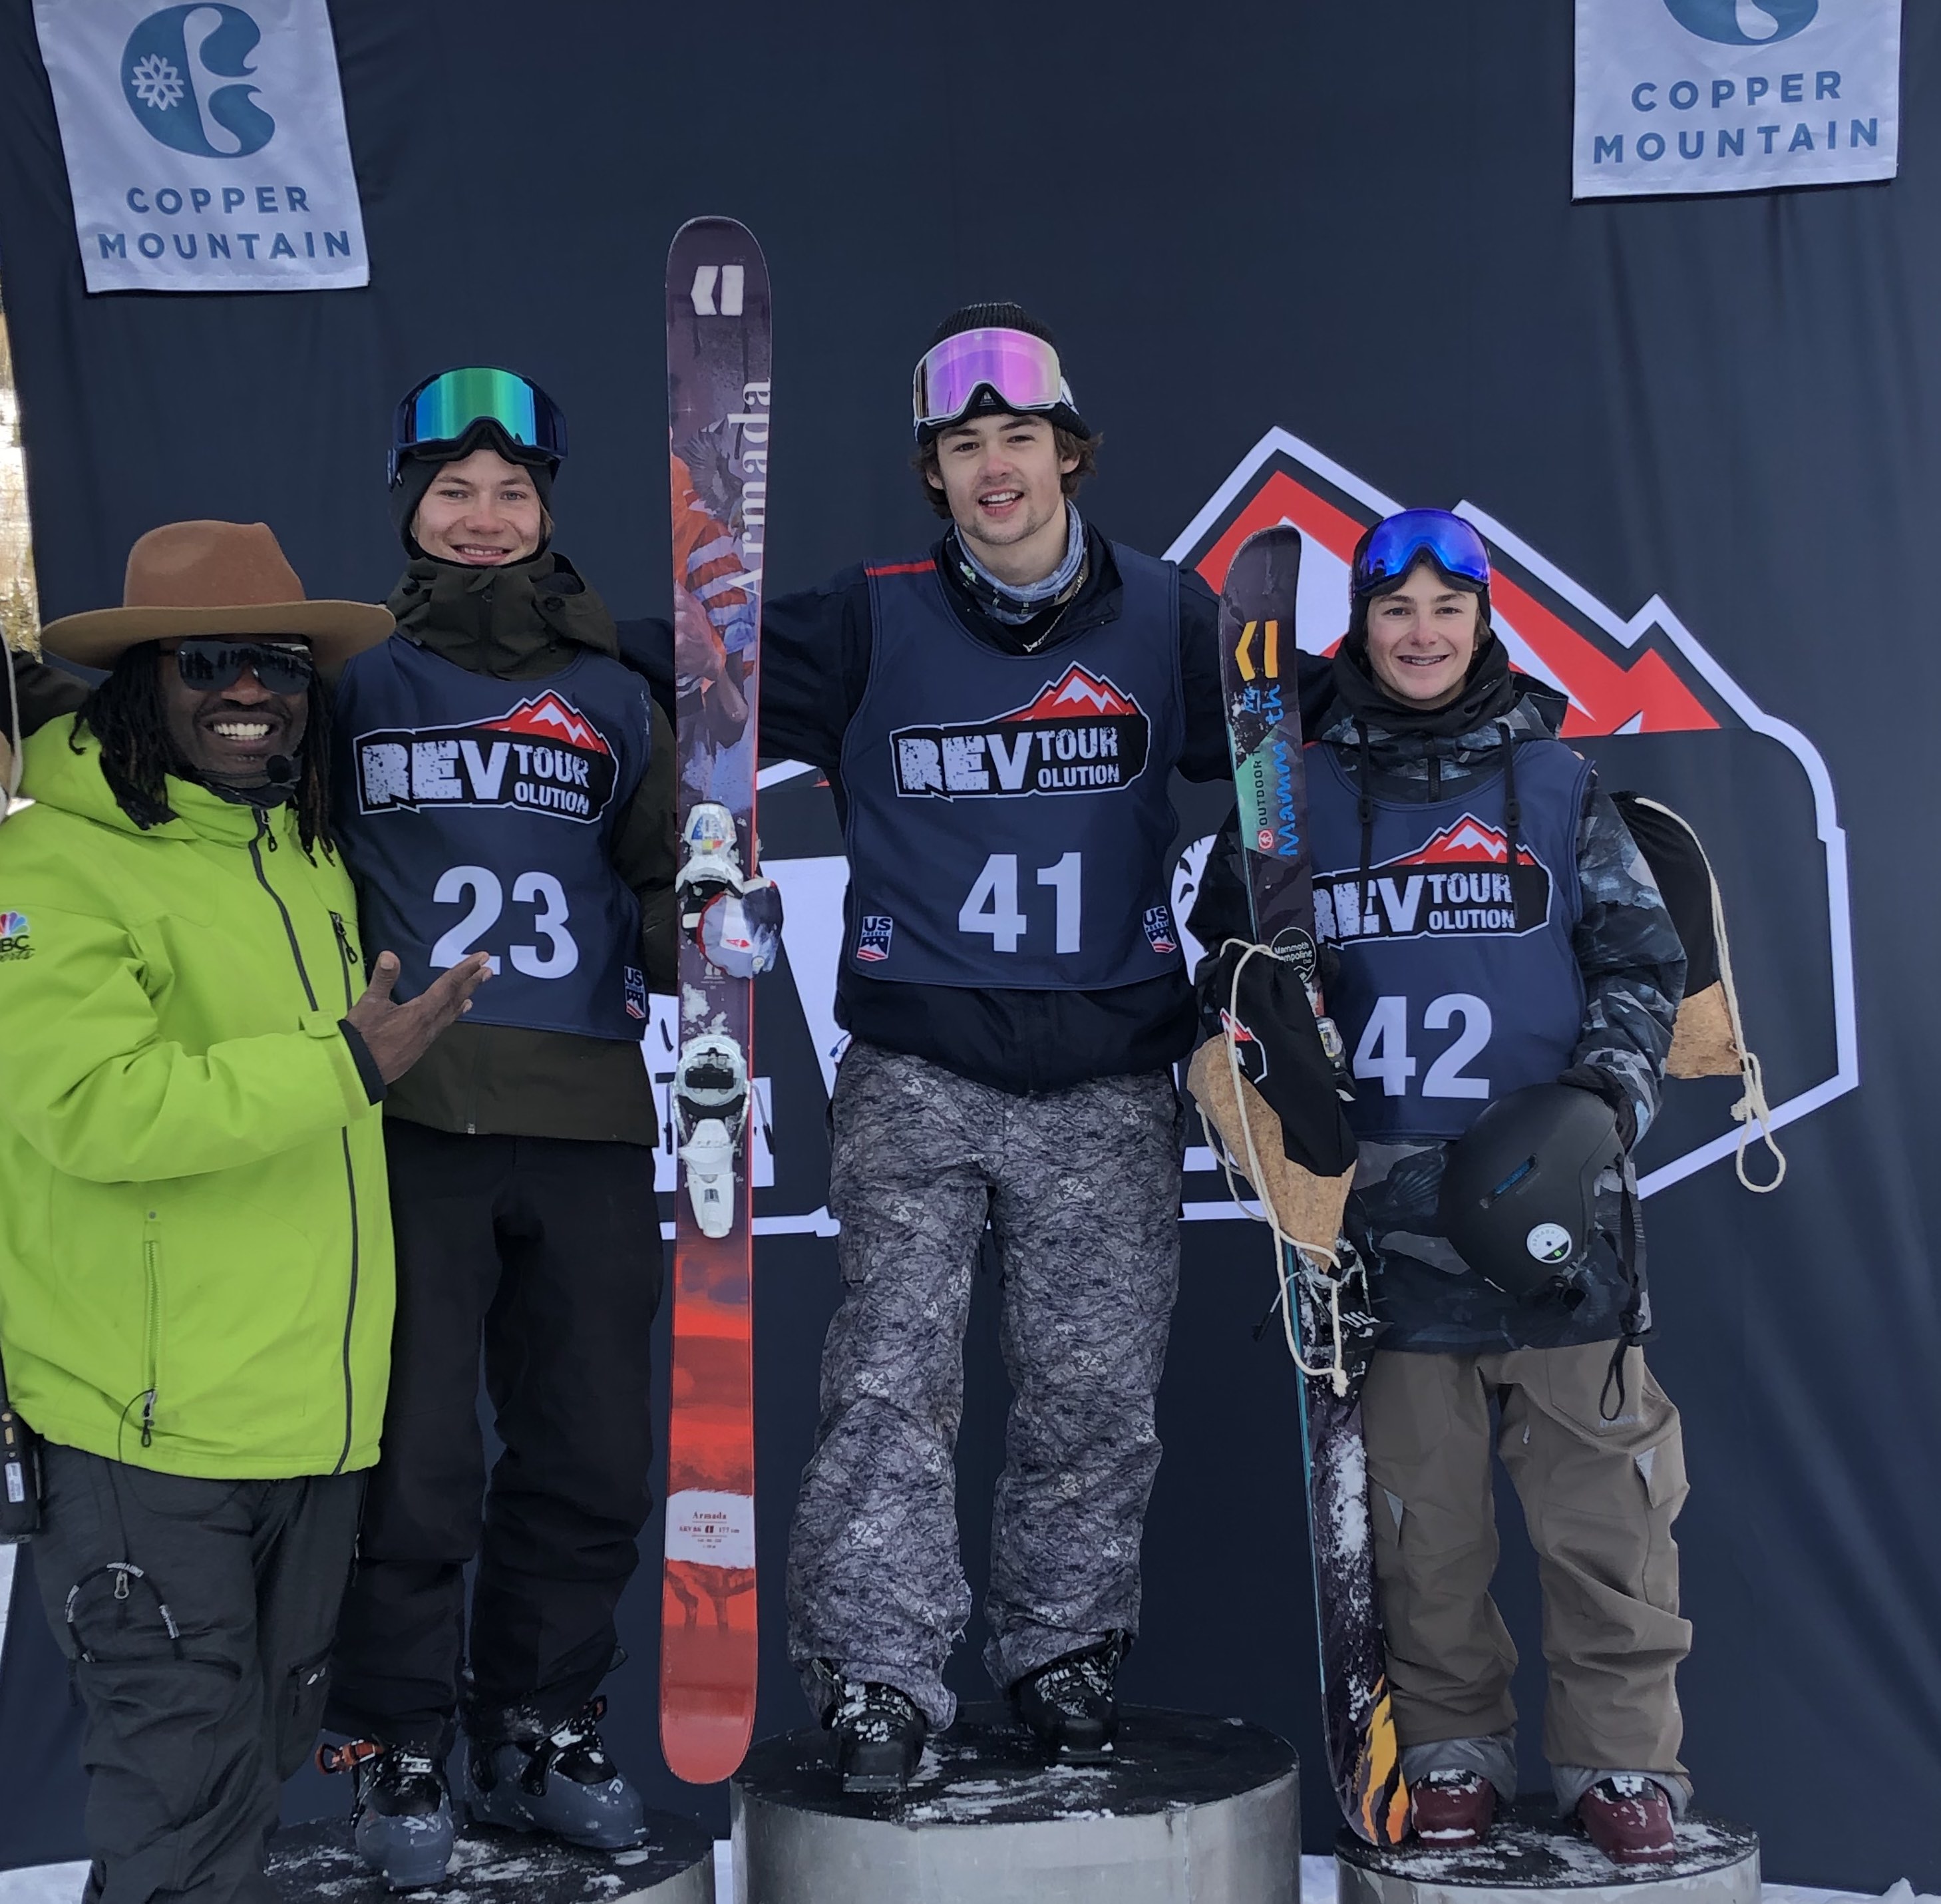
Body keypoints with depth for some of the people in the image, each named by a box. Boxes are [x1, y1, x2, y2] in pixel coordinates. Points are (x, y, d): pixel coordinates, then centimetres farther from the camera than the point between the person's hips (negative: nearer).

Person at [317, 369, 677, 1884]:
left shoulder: (608, 694, 15)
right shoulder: (355, 676, 7)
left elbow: (665, 880, 22)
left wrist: (692, 936, 2)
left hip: (589, 1126, 3)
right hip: (414, 1121, -3)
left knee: (591, 1456, 9)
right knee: (418, 1457, -1)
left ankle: (542, 1730, 25)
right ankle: (399, 1750, 15)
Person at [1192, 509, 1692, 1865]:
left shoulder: (1555, 781, 9)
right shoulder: (1299, 790, 10)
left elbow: (1644, 960, 9)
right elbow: (1228, 959, 17)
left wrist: (1606, 1095, -6)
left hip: (1552, 1196, 0)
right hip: (1386, 1209, 1)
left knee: (1602, 1497, -1)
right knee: (1419, 1502, 6)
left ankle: (1621, 1755, 11)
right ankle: (1453, 1748, 19)